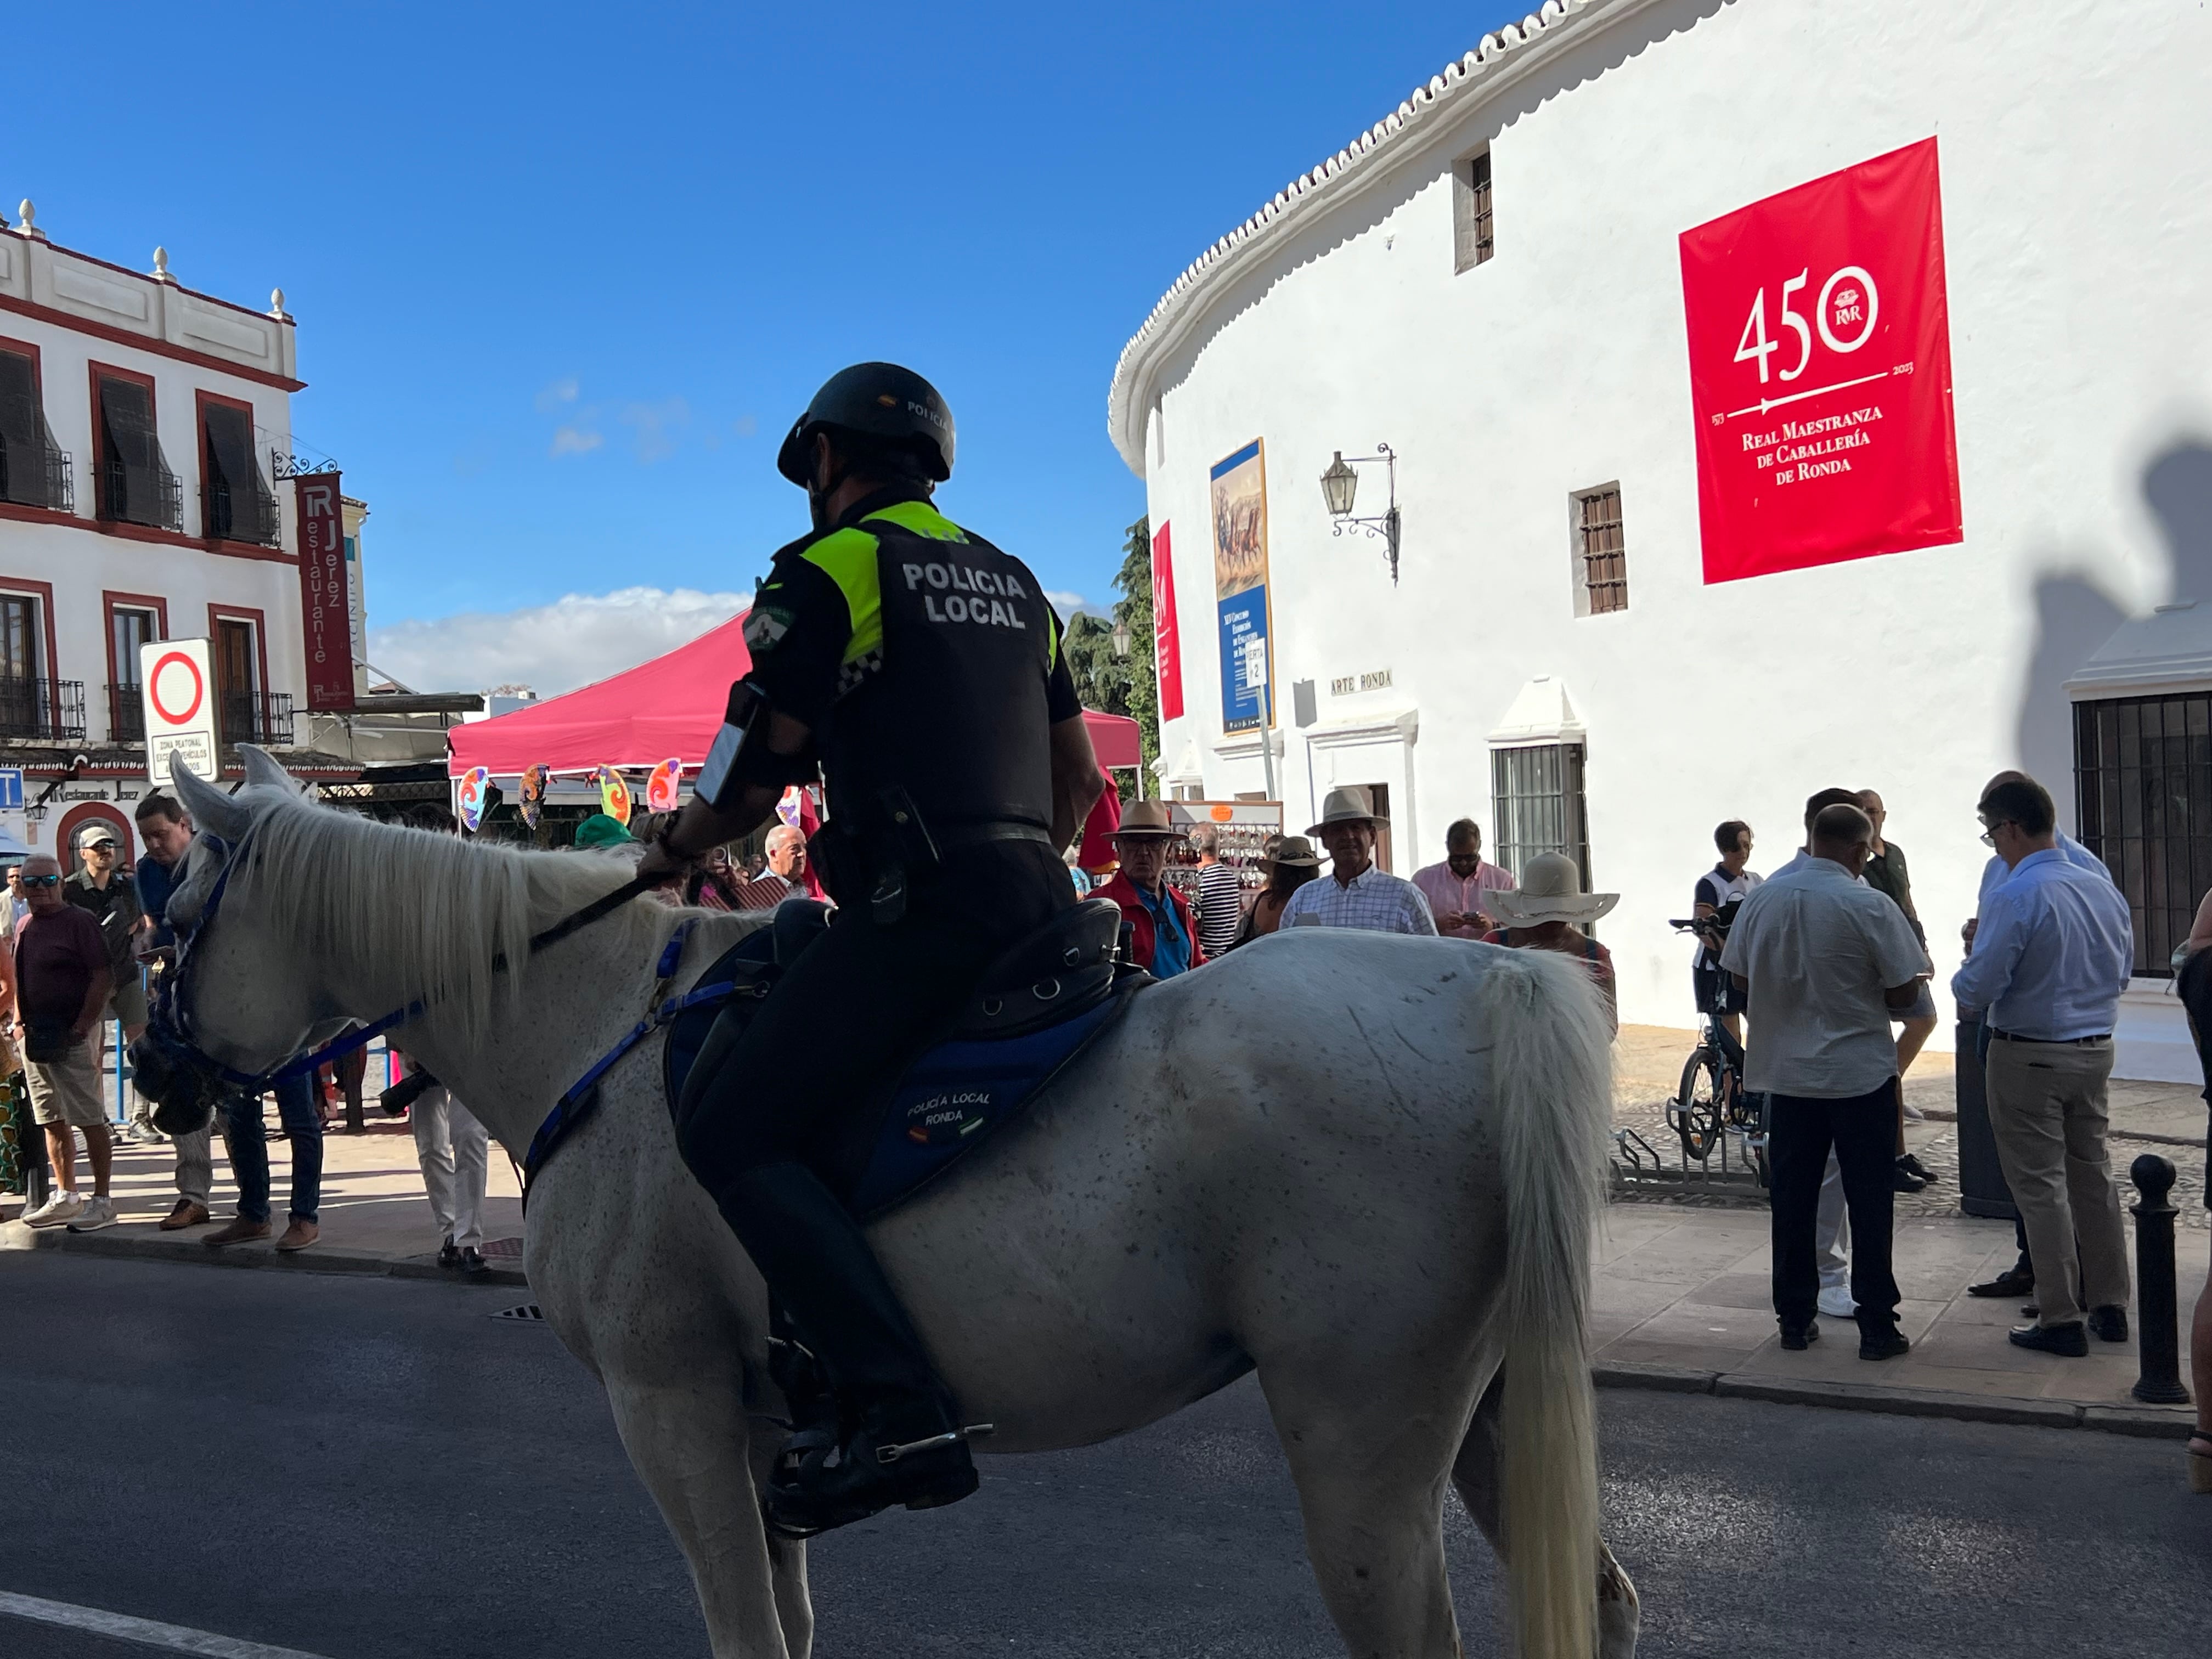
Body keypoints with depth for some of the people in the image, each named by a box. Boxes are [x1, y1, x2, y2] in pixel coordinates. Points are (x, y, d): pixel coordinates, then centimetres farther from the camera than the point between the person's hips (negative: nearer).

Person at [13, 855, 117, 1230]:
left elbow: (104, 977, -13)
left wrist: (84, 1024, -17)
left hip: (72, 1034, -8)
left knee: (90, 1119, -6)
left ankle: (102, 1201, -2)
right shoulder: (24, 927, 14)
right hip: (35, 1036, 8)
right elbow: (19, 981, 23)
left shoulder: (79, 920, -8)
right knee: (53, 1122, 13)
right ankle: (66, 1198, 22)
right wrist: (20, 1021, 10)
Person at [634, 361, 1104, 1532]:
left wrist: (672, 848, 16)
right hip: (1035, 899, 9)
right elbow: (1081, 782, 24)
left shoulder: (828, 571, -2)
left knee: (731, 1127, -8)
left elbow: (753, 785, -3)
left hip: (922, 906, -9)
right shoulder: (1010, 579, 22)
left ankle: (897, 1409, -21)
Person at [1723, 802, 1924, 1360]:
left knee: (1792, 1198, 11)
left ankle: (1795, 1318, 18)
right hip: (1861, 1073, -4)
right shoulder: (1869, 906, -14)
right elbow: (1902, 994, -9)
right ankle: (1876, 1327, 10)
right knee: (1868, 1200, 5)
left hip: (1785, 1070, 4)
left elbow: (1741, 979, 7)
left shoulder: (1762, 898, -2)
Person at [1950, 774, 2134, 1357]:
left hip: (2029, 1057, -7)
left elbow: (1978, 990, -21)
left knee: (2040, 1184, 2)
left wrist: (1960, 975, 0)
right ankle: (2109, 1306, 26)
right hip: (2095, 1048, 7)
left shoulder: (2013, 898, -21)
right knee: (2093, 1174, 17)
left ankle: (2061, 1320, 6)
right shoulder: (2103, 890, 3)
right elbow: (2121, 974, 15)